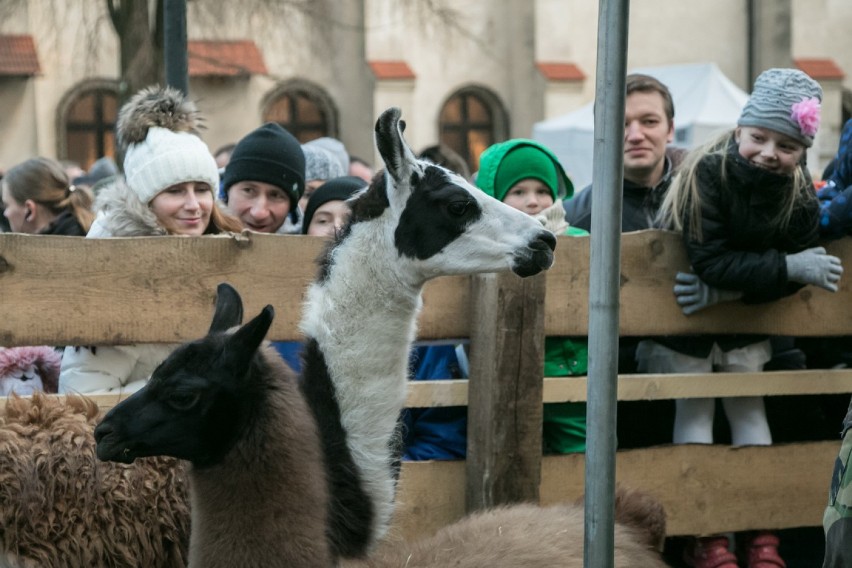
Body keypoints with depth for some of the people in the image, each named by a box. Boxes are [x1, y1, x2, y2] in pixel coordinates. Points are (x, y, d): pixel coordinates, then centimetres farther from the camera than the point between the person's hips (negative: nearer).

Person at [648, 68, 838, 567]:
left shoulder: (801, 195, -15)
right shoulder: (707, 173, -28)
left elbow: (795, 276, -18)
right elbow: (712, 262, -32)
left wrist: (722, 293, -28)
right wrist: (789, 268, -34)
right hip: (683, 320, -4)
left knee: (749, 408, 7)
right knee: (695, 410, -3)